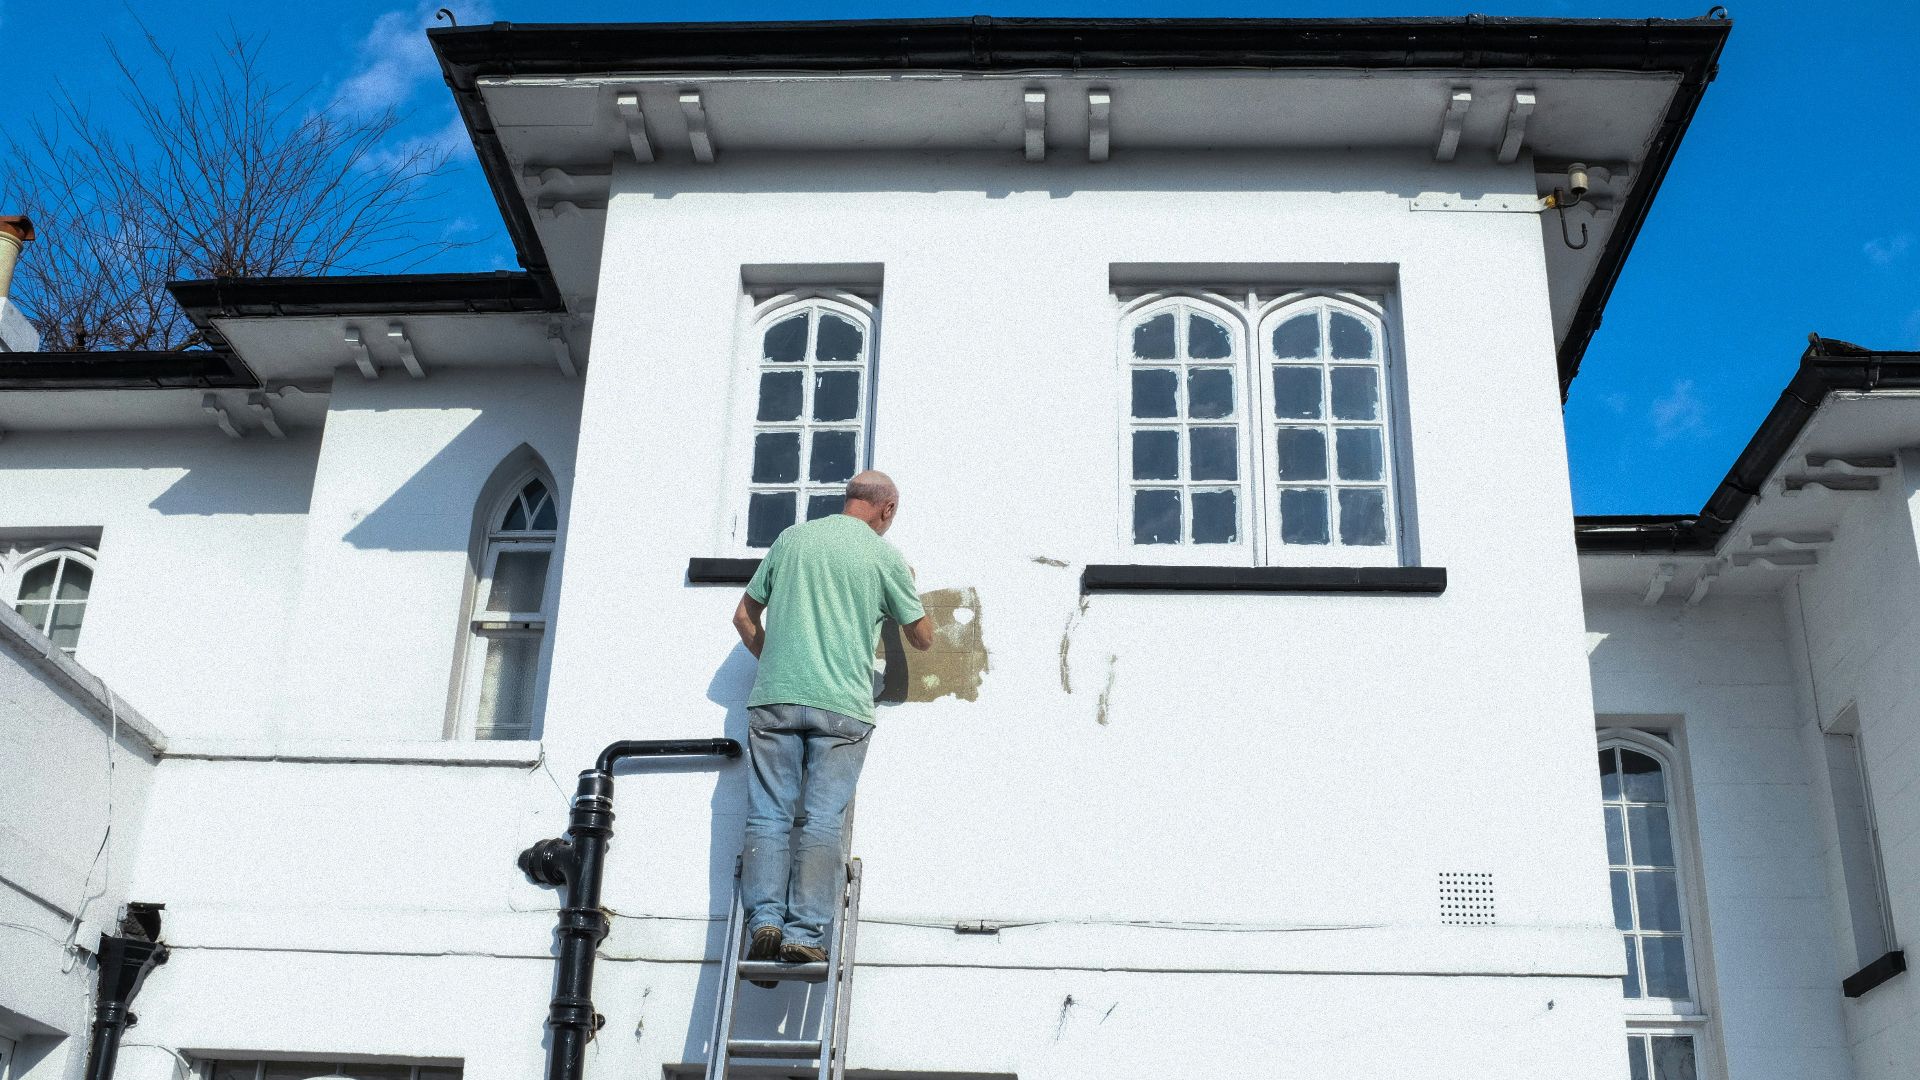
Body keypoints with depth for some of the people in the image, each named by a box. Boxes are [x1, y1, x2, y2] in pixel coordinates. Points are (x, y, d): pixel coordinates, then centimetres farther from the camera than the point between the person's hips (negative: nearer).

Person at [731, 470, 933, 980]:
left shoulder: (792, 537, 14)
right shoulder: (884, 555, 5)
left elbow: (744, 617, 17)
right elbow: (923, 638, 15)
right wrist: (907, 589, 31)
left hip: (775, 698, 2)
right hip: (841, 707, -2)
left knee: (769, 816, 2)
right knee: (822, 822, -3)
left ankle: (765, 919, -11)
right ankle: (805, 933, -10)